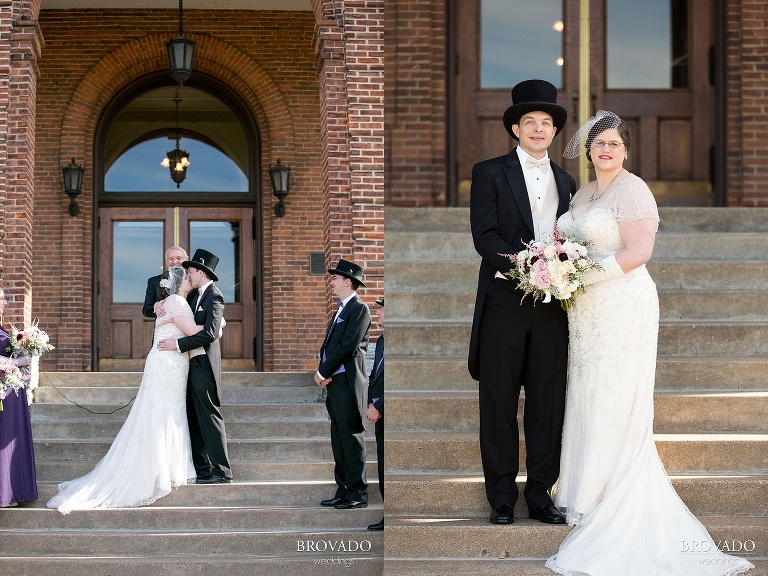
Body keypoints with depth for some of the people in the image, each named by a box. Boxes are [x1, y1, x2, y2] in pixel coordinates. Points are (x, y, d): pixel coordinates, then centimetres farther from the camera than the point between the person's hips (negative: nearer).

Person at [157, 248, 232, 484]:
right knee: (194, 417, 10)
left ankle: (221, 471, -6)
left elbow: (210, 332, -21)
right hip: (193, 364, 9)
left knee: (209, 415, -8)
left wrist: (178, 344, -21)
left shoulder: (214, 296, -12)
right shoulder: (196, 295, 15)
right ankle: (201, 469, 15)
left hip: (204, 365, -9)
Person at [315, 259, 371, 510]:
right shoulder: (341, 310, 21)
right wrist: (322, 372, 1)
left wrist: (323, 372, -11)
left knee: (351, 437, -8)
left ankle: (357, 493, -4)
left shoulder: (359, 309, -9)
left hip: (347, 383, -10)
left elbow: (347, 346, -16)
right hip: (334, 383, 10)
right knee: (338, 439, 11)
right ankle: (343, 491, 16)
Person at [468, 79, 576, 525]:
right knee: (499, 403, 1)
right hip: (504, 300, -4)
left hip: (551, 305, 4)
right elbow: (484, 236, -8)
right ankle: (502, 497, 10)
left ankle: (541, 494, 15)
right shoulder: (490, 173, 2)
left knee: (548, 402, 6)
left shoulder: (566, 181, 16)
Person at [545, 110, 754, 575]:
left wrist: (585, 274, -18)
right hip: (587, 311, 8)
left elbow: (638, 251, -18)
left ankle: (611, 507, 4)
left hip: (622, 309, -8)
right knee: (588, 401, 10)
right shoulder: (585, 192, 16)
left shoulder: (632, 189, -10)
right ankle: (588, 494, 17)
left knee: (614, 407, -4)